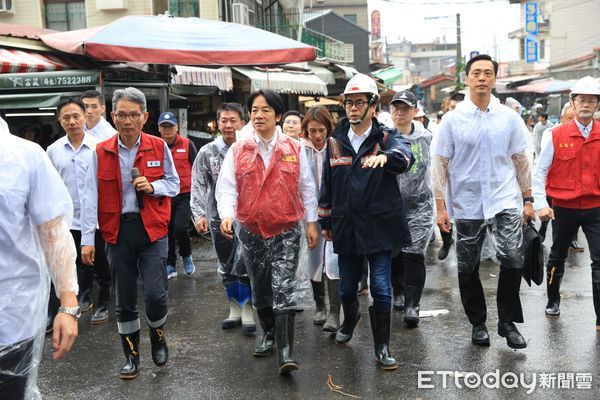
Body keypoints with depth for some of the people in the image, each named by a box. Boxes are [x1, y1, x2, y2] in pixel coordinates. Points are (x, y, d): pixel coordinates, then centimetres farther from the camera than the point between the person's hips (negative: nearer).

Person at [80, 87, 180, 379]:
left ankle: (158, 337, 23)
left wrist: (153, 186, -12)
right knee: (124, 298, 10)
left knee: (155, 293, -9)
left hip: (152, 228, -1)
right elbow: (91, 197, -1)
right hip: (117, 231, 1)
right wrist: (87, 238, -6)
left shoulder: (159, 147, 0)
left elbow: (174, 184, 10)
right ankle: (131, 355, 27)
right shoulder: (101, 152, 0)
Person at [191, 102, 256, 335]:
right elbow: (198, 186, 1)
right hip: (219, 217, 3)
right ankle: (235, 310, 28)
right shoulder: (207, 152, 1)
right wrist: (199, 214, -8)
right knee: (226, 266, 13)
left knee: (243, 265, -8)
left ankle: (247, 312, 7)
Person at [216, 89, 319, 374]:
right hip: (250, 231, 2)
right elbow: (227, 187, -4)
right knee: (260, 288, 16)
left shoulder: (295, 148, 0)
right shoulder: (237, 150, 1)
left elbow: (306, 188, 5)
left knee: (283, 289, -10)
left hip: (286, 231, -2)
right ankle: (268, 334, 37)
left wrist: (311, 222, 5)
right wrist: (227, 214, -22)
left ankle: (285, 352, -8)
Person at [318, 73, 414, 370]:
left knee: (381, 288, -2)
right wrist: (325, 222, 15)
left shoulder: (386, 140, -2)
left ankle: (382, 348, 13)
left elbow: (405, 156, -26)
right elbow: (326, 184, 14)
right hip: (346, 228, 3)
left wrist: (385, 156, -48)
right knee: (347, 287, 14)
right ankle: (350, 318, 46)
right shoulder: (335, 142, 8)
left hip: (380, 227, -3)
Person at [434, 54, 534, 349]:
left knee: (513, 259, -13)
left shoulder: (510, 118, 3)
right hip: (467, 205, 0)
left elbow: (521, 161, 10)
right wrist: (440, 206, -3)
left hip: (505, 202, 0)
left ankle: (508, 321, 7)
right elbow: (441, 164, 0)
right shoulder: (452, 120, -1)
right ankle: (478, 323, 27)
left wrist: (528, 199, 8)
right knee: (468, 268, 9)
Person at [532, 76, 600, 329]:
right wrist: (540, 204, -10)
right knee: (557, 257, 16)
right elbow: (540, 172, -3)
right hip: (563, 208, 0)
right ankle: (553, 301, 38)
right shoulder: (557, 135, -5)